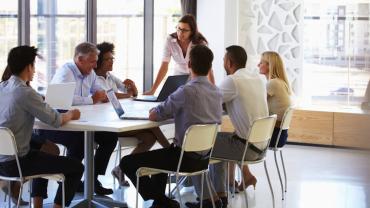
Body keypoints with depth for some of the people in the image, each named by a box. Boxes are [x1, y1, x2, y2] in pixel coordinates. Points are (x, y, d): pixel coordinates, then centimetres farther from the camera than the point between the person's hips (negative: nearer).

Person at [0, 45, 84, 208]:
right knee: (76, 167, 2)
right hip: (15, 163, -9)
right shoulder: (25, 93, -20)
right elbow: (56, 121, -17)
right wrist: (70, 115, 5)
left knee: (44, 155, 36)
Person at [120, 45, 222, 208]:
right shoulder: (216, 91, 3)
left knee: (127, 163, 1)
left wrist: (157, 110, 9)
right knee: (163, 153, 36)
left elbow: (153, 116, -12)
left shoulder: (186, 91, -20)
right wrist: (173, 111, 12)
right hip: (207, 156, 8)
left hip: (188, 158, -8)